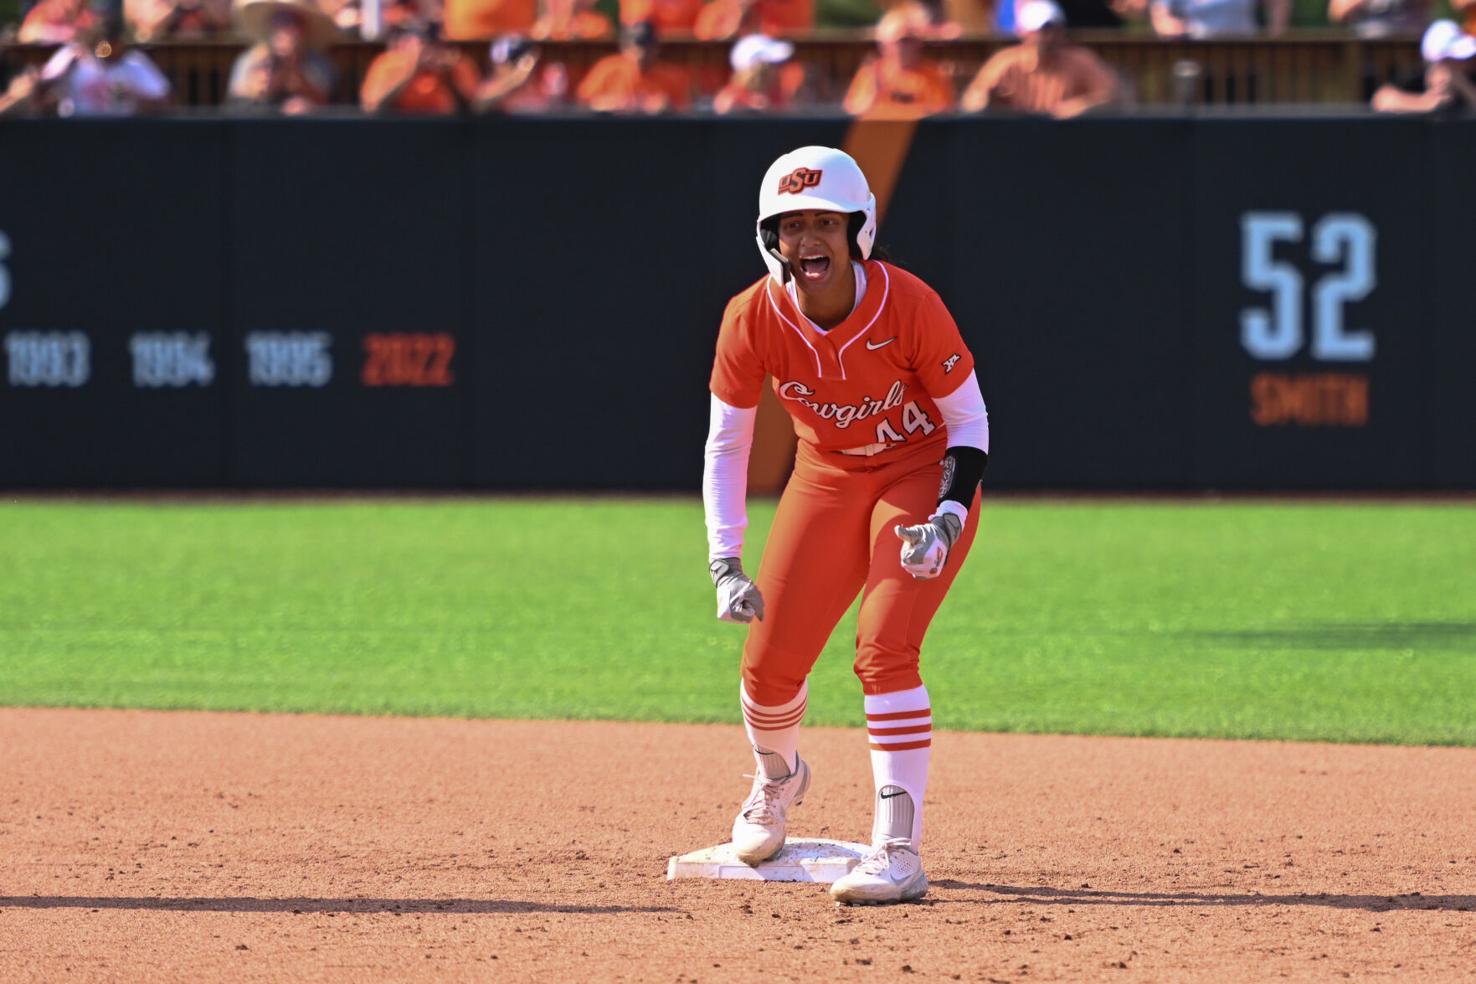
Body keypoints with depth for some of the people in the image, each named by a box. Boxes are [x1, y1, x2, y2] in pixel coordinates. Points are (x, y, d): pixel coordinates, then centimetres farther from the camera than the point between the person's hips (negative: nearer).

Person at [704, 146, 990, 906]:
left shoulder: (908, 306, -27)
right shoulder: (752, 319, -19)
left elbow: (970, 423, -15)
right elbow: (725, 444, -8)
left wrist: (947, 521, -29)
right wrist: (725, 566, -16)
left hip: (924, 478, -4)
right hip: (827, 480, 4)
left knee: (884, 650, -22)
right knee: (768, 664, 2)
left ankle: (899, 853, -22)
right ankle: (777, 778, 38)